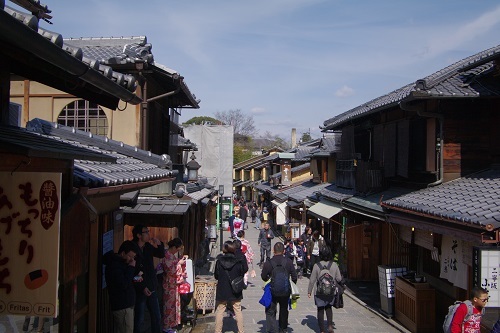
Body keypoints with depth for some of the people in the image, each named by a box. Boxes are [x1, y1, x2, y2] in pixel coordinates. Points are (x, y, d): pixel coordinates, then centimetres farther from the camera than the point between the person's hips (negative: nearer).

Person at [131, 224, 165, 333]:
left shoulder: (148, 246, 4)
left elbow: (161, 255, 15)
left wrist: (159, 245, -6)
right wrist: (142, 288, -18)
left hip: (151, 288, 7)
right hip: (140, 290, -7)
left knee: (157, 317, 15)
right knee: (139, 319, 4)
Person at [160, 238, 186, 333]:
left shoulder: (173, 255, 7)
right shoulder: (166, 256, -21)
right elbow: (171, 271, -22)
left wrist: (182, 259, 7)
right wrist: (179, 263, -16)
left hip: (175, 283, 9)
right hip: (169, 284, -9)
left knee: (175, 303, 16)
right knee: (169, 305, 0)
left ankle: (172, 323, 27)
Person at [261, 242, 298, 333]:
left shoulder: (268, 263, -13)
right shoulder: (288, 261, -7)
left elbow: (263, 276, -2)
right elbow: (294, 276, -1)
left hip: (272, 291, -3)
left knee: (270, 311, 8)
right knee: (284, 310, 21)